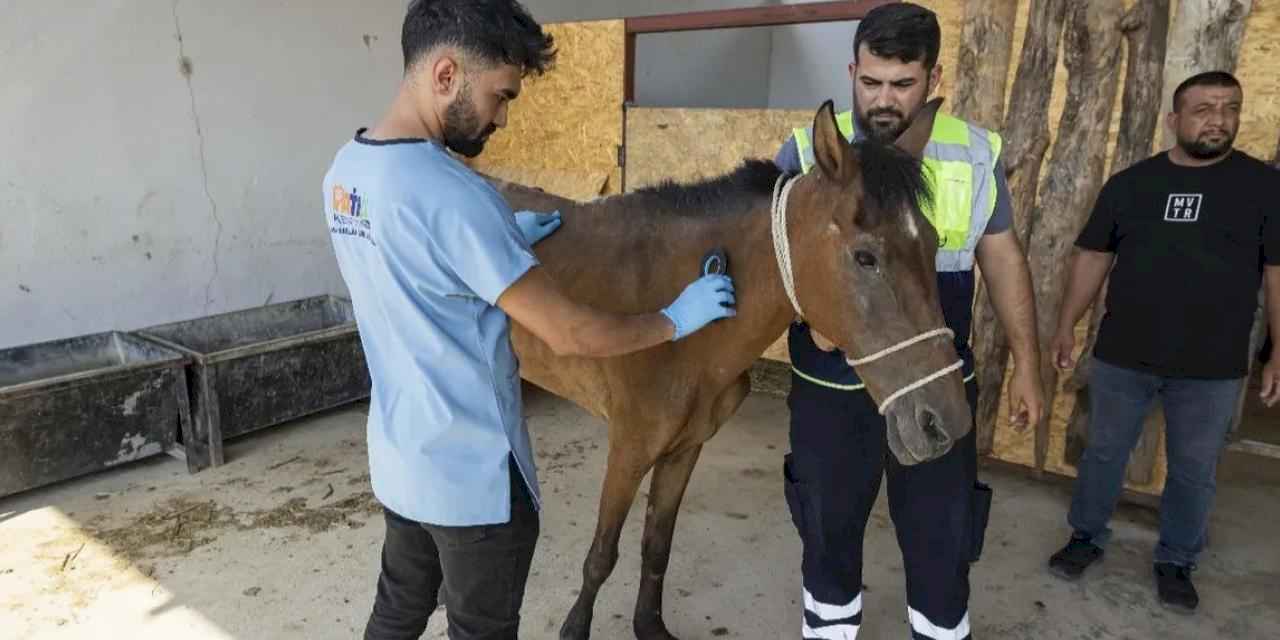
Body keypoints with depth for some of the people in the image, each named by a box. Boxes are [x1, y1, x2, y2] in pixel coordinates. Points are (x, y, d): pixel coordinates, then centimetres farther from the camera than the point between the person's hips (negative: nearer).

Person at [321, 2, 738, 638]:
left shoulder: (347, 168, 0)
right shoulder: (450, 194, -28)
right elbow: (567, 334, -22)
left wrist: (505, 238, 13)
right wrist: (676, 319, -8)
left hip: (398, 458, 8)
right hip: (473, 473, -8)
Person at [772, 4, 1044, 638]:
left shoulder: (976, 153, -2)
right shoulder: (808, 152, -7)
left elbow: (1002, 258, 7)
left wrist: (1026, 362, 8)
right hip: (830, 389, 0)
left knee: (942, 541, 14)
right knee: (829, 532, 17)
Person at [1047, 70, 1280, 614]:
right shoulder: (1129, 183, 2)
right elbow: (1093, 256, 5)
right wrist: (1067, 325, 2)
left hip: (1212, 368, 0)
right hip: (1121, 356, 1)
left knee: (1194, 472, 12)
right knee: (1103, 453, 13)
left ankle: (1176, 562, 31)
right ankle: (1086, 537, 32)